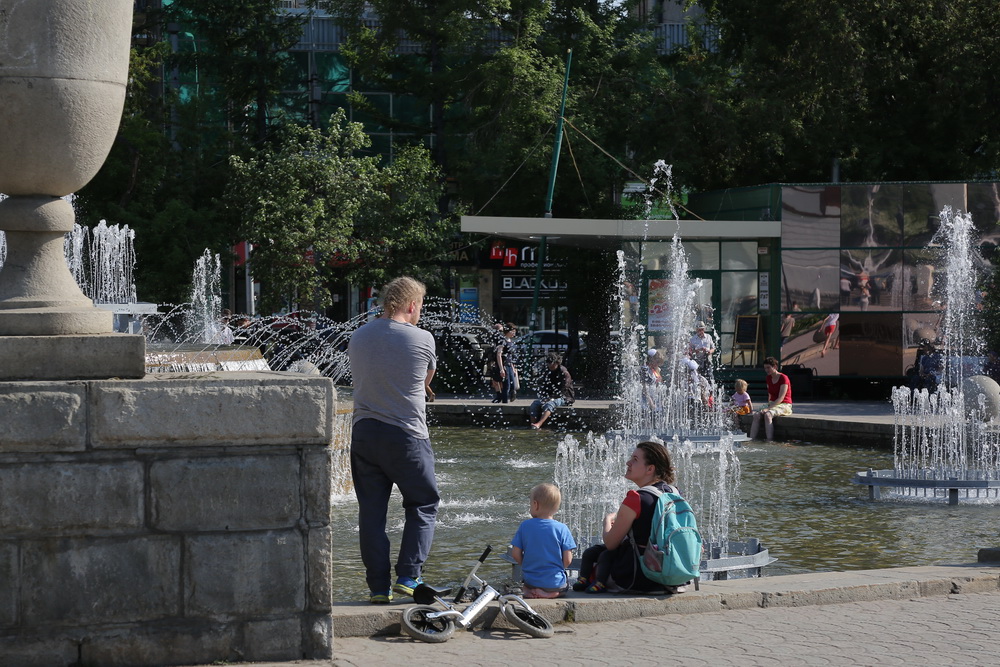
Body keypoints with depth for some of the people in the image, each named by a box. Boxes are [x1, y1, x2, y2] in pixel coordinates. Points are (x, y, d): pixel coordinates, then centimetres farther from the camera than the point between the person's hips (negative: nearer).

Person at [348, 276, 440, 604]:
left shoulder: (358, 338, 7)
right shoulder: (422, 340, -8)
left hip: (364, 432, 4)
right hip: (406, 435, -4)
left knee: (371, 512, 8)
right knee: (424, 505, 12)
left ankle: (378, 586, 8)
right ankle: (408, 577, 4)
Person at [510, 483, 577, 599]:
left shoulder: (525, 525, -5)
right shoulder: (562, 529, -9)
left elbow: (515, 554, -3)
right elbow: (567, 560, -9)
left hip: (531, 580, 2)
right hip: (556, 582, -2)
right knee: (565, 583, 30)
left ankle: (529, 591, 2)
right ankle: (550, 593, 1)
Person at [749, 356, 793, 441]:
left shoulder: (783, 378, -12)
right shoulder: (768, 378, 11)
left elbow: (781, 398, -19)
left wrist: (768, 408, -25)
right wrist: (768, 405, 7)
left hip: (784, 406, -7)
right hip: (772, 405, 7)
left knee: (767, 415, -36)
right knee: (756, 415, -21)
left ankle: (770, 441, -41)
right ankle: (752, 439, -30)